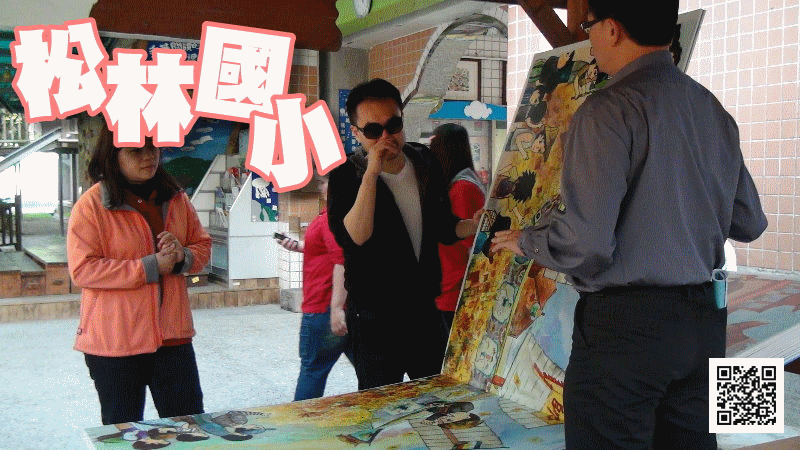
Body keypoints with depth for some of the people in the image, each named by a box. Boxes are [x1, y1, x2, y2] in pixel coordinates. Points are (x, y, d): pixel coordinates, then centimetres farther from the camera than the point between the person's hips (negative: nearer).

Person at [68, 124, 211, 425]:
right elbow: (82, 269, -15)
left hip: (172, 334, 4)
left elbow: (203, 245, 15)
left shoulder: (175, 198, 7)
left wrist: (183, 256, -9)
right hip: (114, 342, -4)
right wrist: (150, 267, -19)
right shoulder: (91, 205, -9)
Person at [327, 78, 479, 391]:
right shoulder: (346, 175, -11)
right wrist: (371, 172, -29)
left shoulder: (425, 162, 4)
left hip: (426, 310, 5)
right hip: (373, 318, -5)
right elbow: (355, 237, -28)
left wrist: (479, 224, -3)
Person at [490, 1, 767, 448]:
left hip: (625, 323, -7)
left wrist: (525, 240, -2)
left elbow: (585, 242, -21)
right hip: (704, 318, 8)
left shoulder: (609, 111, -15)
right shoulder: (713, 109, 8)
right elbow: (749, 223, 13)